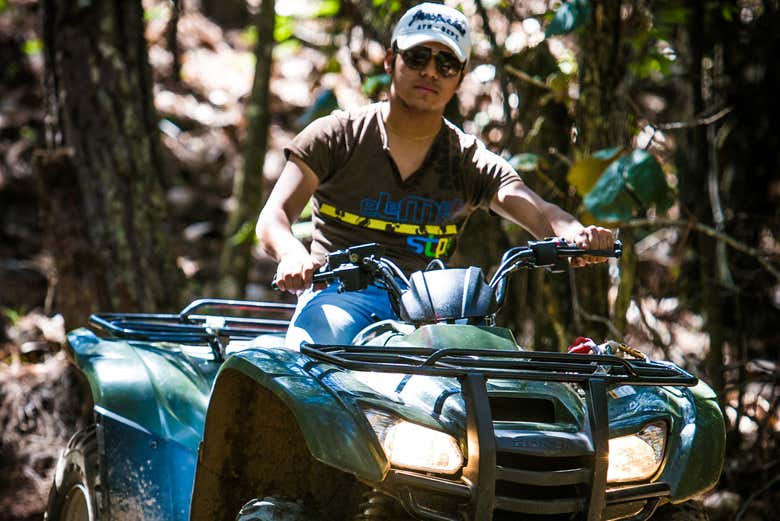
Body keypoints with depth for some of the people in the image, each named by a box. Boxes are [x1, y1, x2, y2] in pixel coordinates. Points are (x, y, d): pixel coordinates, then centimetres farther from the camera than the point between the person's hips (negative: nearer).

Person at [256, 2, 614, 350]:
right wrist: (292, 254, -30)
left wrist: (575, 235, -31)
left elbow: (540, 213, -5)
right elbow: (273, 217, -4)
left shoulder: (472, 161, 10)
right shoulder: (336, 135, 6)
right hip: (338, 294, -2)